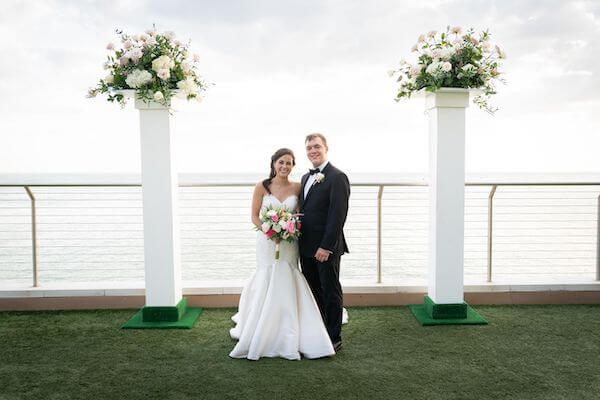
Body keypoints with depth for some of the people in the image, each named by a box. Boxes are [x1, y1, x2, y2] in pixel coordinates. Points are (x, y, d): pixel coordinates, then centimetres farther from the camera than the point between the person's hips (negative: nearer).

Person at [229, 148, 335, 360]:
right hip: (267, 242, -2)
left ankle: (288, 337, 18)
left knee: (288, 286, 5)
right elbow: (254, 216, -2)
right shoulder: (262, 187, -3)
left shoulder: (297, 187, 2)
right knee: (268, 286, 2)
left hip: (289, 244, 2)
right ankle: (265, 336, 19)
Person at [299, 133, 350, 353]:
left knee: (331, 293, 5)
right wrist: (300, 241, 9)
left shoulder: (337, 177, -12)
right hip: (306, 248, 8)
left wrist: (326, 247, -20)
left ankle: (334, 339, 18)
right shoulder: (306, 178, 15)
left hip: (326, 248, -8)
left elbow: (338, 215, -18)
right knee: (314, 293, 16)